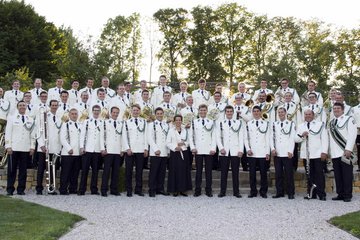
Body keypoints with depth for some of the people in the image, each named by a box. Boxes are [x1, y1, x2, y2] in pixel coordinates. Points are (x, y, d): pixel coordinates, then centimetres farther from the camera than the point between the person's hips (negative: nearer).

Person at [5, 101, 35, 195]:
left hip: (26, 149, 1)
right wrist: (8, 146, -5)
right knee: (12, 169, 0)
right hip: (14, 148, -1)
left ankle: (21, 189, 7)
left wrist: (32, 147, 2)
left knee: (23, 170, 1)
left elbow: (32, 135, 11)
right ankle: (10, 189, 6)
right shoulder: (12, 119, 10)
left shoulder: (30, 120, 13)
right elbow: (8, 133, 4)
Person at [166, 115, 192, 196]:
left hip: (184, 153, 2)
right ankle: (175, 190, 4)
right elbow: (168, 143, -1)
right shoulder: (171, 130, 3)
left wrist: (184, 143, -9)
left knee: (184, 171, 1)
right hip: (174, 153, -2)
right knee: (175, 171, -3)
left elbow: (190, 141, 9)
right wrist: (175, 147, -13)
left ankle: (183, 189, 9)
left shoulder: (186, 130, 10)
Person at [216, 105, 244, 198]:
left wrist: (241, 150, -3)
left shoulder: (239, 123, 9)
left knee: (235, 172, 2)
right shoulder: (220, 123, 11)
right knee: (223, 172, 2)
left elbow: (241, 137, 5)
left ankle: (236, 191, 9)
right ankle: (222, 191, 8)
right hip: (224, 152, 0)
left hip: (235, 151, 0)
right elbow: (218, 137, 6)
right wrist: (221, 148, -7)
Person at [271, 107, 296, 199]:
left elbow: (292, 138, 0)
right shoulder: (274, 124, 13)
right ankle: (279, 192, 12)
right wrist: (272, 148, -3)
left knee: (289, 174, -1)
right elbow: (271, 137, 11)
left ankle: (291, 193, 5)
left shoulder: (291, 124, 5)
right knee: (278, 174, 5)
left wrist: (290, 151, -8)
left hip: (287, 153, -3)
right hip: (277, 153, 3)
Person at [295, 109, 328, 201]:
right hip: (306, 154, 3)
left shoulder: (320, 124, 8)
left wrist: (324, 152, -8)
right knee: (310, 175, 3)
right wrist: (301, 135, -11)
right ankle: (312, 194, 8)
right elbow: (296, 139, 10)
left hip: (317, 154, -3)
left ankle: (322, 194, -2)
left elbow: (324, 139, 1)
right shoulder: (300, 126, 17)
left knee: (319, 174, -5)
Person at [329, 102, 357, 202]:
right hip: (334, 153, 5)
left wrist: (348, 149, -16)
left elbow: (352, 135, -8)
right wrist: (328, 151, 9)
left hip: (345, 153, -5)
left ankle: (347, 195, 3)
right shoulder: (331, 123, 18)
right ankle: (340, 194, 14)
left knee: (347, 175, -3)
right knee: (337, 175, 7)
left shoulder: (349, 119, 1)